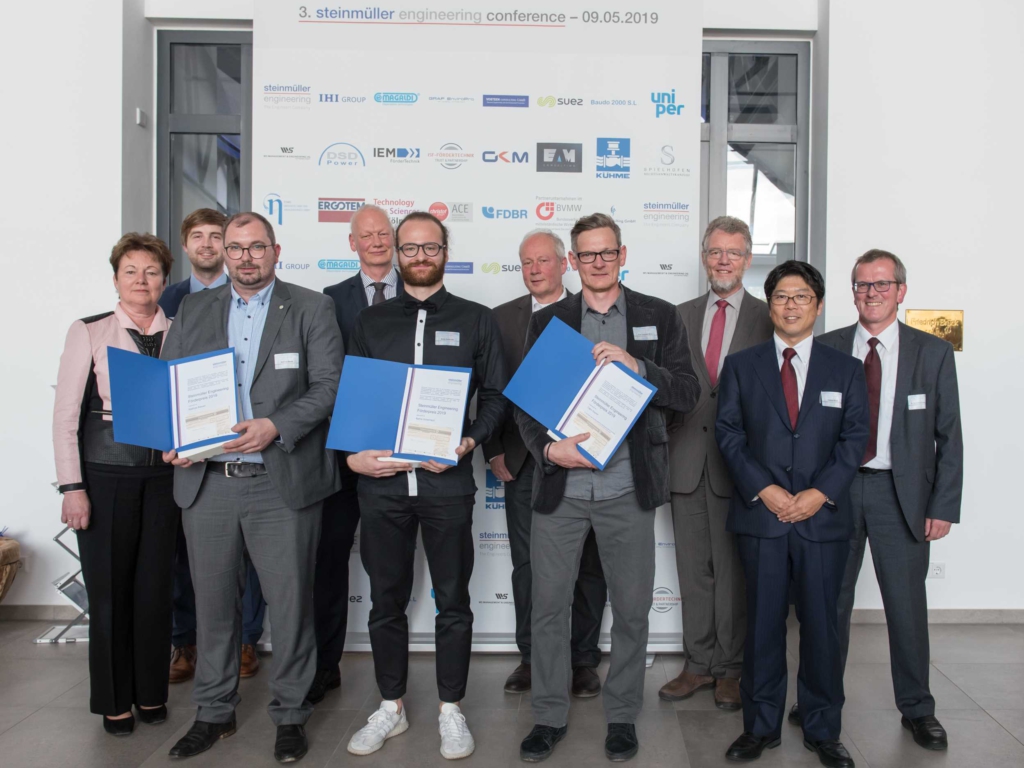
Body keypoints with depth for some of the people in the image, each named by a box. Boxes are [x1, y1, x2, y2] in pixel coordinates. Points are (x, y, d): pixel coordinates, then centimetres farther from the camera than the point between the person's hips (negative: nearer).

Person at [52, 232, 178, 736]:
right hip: (106, 472, -2)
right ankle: (114, 700, 24)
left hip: (164, 473, 2)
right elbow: (65, 415, -3)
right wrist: (72, 487, -8)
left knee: (155, 586, 9)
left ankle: (151, 693, 27)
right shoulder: (89, 332, -1)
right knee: (109, 587, 7)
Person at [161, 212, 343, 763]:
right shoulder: (193, 310, 14)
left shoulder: (311, 309, 4)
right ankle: (214, 712, 32)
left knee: (290, 602, 4)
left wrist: (275, 426, -18)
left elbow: (329, 386, -5)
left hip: (282, 484, -3)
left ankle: (290, 714, 23)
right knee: (213, 600, 13)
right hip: (205, 481, 3)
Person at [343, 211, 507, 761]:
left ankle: (450, 710, 24)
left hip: (447, 480, -1)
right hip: (380, 479, 2)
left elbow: (495, 395, 4)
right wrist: (352, 454, -5)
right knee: (386, 600, 12)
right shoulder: (370, 321, 11)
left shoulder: (475, 320, 6)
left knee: (452, 600, 7)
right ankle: (391, 707, 28)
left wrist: (469, 442, -12)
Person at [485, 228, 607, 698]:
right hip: (522, 461, 2)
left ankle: (583, 659, 23)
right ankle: (531, 657, 25)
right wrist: (494, 452, 0)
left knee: (586, 567, 8)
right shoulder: (502, 318, 7)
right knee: (526, 566, 10)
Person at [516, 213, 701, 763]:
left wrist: (636, 365, -17)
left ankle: (622, 717, 30)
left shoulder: (659, 317, 6)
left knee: (631, 608, 9)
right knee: (548, 604, 7)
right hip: (560, 485, 1)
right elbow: (524, 401, 5)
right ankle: (549, 717, 26)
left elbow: (687, 394, -1)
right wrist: (547, 449, -13)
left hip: (626, 489, 0)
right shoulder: (547, 321, 8)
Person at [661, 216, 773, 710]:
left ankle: (731, 669, 21)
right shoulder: (681, 316, 11)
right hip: (687, 460, 3)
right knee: (694, 569, 11)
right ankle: (699, 664, 24)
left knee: (734, 571, 6)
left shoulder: (768, 318, 2)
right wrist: (665, 448, 0)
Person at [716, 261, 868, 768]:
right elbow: (729, 434, 1)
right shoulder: (741, 366, 6)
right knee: (763, 625, 7)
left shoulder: (845, 369, 9)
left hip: (824, 518, 1)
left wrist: (821, 492, -10)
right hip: (760, 516, 0)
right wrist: (763, 489, -11)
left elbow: (855, 437, 3)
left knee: (821, 625, 8)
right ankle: (761, 727, 22)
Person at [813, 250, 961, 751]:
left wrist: (943, 506, -3)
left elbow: (949, 436, 2)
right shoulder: (826, 349, 2)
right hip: (835, 489, 1)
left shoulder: (933, 353, 2)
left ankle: (916, 709, 27)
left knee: (907, 603, 8)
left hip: (900, 493, 0)